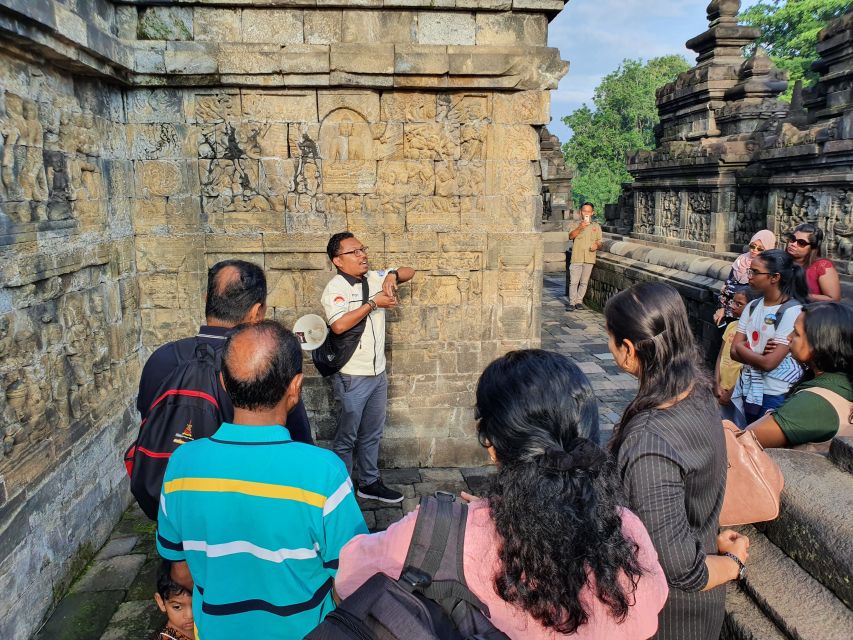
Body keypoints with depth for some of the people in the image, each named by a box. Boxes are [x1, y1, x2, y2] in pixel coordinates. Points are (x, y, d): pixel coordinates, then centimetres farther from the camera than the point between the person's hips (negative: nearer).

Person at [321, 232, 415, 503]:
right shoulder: (336, 288, -16)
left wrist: (392, 276, -10)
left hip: (378, 373, 7)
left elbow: (409, 272, 12)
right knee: (347, 437, 8)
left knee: (372, 434, 19)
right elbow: (339, 324, -32)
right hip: (352, 377, -7)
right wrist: (374, 303, -24)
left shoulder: (374, 278, 5)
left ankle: (369, 483, 34)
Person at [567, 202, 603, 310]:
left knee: (584, 282, 7)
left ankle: (579, 301, 16)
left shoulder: (596, 226, 12)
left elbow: (599, 243, 14)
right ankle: (572, 303, -1)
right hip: (577, 258, -2)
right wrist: (579, 228, -26)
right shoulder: (576, 224, 7)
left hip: (589, 258, 2)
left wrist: (597, 246, -9)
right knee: (573, 281, -5)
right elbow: (571, 236, -11)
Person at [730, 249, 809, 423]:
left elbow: (769, 363, -22)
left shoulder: (792, 311, -17)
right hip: (749, 388, 6)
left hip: (775, 394, -6)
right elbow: (734, 352, 0)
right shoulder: (753, 306, 3)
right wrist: (758, 355, -16)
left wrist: (742, 348, -6)